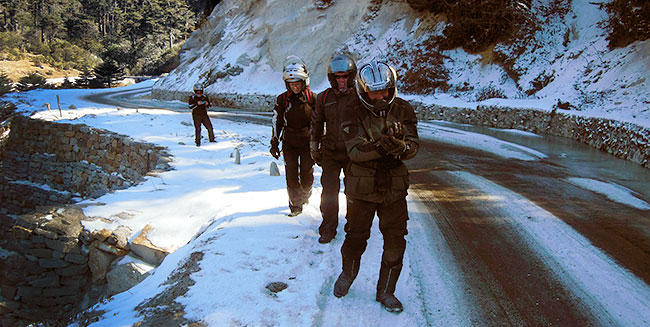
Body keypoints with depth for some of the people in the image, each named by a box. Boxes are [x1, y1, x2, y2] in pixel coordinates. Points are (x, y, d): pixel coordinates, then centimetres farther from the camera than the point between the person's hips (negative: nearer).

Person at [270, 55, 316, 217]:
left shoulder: (312, 98, -4)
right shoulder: (282, 100, 0)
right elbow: (276, 123, 6)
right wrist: (274, 143, 5)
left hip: (307, 143, -1)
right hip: (289, 144, 1)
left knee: (307, 176, 2)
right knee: (291, 176, -3)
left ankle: (305, 196, 32)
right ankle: (295, 205, 13)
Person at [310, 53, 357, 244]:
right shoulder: (324, 98, 4)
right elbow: (316, 124, 13)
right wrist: (314, 149, 13)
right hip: (330, 152, 1)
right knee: (329, 191, -1)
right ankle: (328, 228, 12)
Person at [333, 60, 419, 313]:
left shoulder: (403, 110, -4)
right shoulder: (353, 113, -11)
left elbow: (413, 147, -9)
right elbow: (355, 151, -21)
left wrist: (400, 146, -33)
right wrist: (381, 146, -38)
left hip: (394, 187, 2)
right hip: (361, 186, -2)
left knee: (395, 242, 5)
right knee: (356, 237, 12)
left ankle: (385, 291, 26)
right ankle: (348, 274, 43)